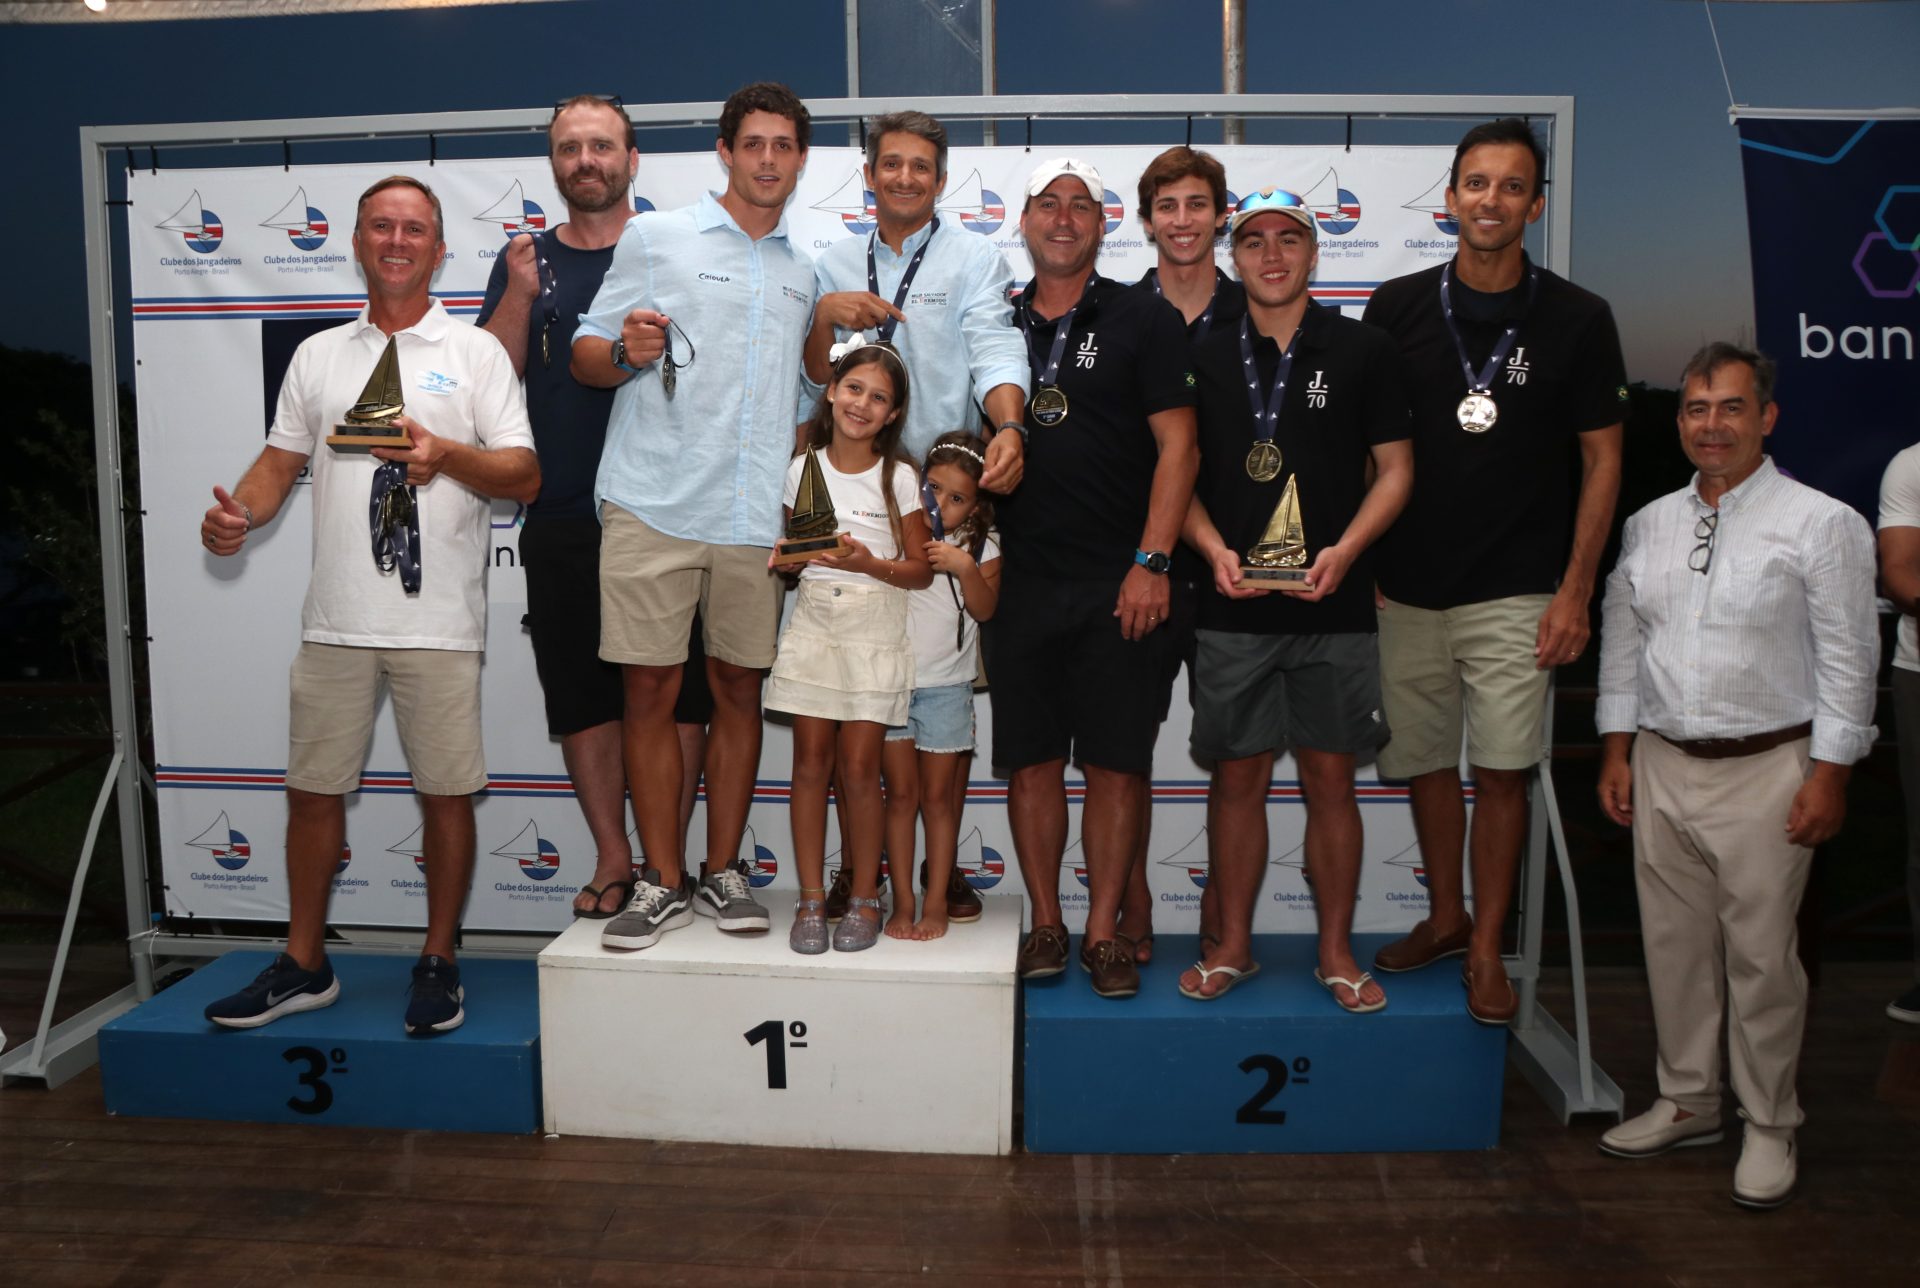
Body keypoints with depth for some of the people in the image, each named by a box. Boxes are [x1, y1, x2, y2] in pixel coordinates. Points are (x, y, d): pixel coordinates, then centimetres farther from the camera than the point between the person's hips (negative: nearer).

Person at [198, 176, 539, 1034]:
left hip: (438, 622, -3)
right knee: (313, 791, 9)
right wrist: (241, 512, -5)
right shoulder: (318, 355, 16)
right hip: (336, 619, 3)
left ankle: (438, 964, 18)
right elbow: (282, 459, 16)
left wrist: (444, 454, -19)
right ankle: (304, 965, 24)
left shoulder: (476, 352, 5)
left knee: (446, 793, 2)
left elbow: (525, 477, -1)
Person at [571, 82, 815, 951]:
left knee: (739, 689, 7)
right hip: (654, 505, -3)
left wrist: (804, 453, 12)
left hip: (756, 514, 4)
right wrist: (626, 351, -18)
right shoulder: (655, 238, 5)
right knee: (649, 691, -1)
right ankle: (664, 883, 10)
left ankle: (724, 872, 19)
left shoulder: (801, 270, 18)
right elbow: (584, 357, 3)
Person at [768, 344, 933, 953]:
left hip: (874, 632, -2)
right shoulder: (802, 469, 7)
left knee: (859, 769, -2)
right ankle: (811, 898, 8)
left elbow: (921, 570, 0)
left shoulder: (899, 478, 0)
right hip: (812, 624, 2)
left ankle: (864, 899, 11)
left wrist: (871, 564, -17)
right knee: (811, 763, 0)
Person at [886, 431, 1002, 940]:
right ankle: (903, 902, 8)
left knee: (939, 795, 5)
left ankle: (937, 899, 13)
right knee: (900, 793, 4)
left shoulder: (982, 548, 3)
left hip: (945, 685, 0)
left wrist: (966, 567, -23)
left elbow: (985, 608, -9)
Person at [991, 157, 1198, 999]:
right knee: (1030, 759, 6)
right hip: (1020, 580, 3)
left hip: (1119, 582, -3)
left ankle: (1104, 931, 12)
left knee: (1115, 764, 1)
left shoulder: (1143, 319, 3)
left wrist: (1152, 562, -11)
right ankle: (1045, 923, 19)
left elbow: (1178, 445, -3)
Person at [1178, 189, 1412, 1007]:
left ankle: (1336, 952, 19)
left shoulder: (1364, 350, 5)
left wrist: (1344, 549, -11)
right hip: (1232, 608, 1)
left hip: (1333, 607, -1)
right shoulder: (1205, 357, 9)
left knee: (1330, 780, 5)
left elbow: (1395, 469, 4)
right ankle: (1232, 945, 20)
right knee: (1237, 777, 7)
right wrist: (1214, 549, -8)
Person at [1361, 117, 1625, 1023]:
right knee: (1423, 762, 12)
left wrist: (1575, 591, -5)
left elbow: (1601, 460, 2)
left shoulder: (1577, 319, -1)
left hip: (1515, 593, -2)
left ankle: (1486, 947, 16)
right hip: (1405, 589, 2)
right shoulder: (1396, 308, 3)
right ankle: (1444, 917, 31)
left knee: (1501, 771, 0)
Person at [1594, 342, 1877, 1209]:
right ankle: (1688, 1103, 29)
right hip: (1661, 765, 5)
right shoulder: (1649, 524, 10)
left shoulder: (1820, 523, -5)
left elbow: (1847, 659, -7)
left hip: (1765, 771, -5)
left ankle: (1770, 1128, 20)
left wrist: (1829, 776, -10)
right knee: (1674, 945, 13)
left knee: (1761, 957, 2)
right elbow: (1620, 643, 13)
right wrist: (1616, 753, 10)